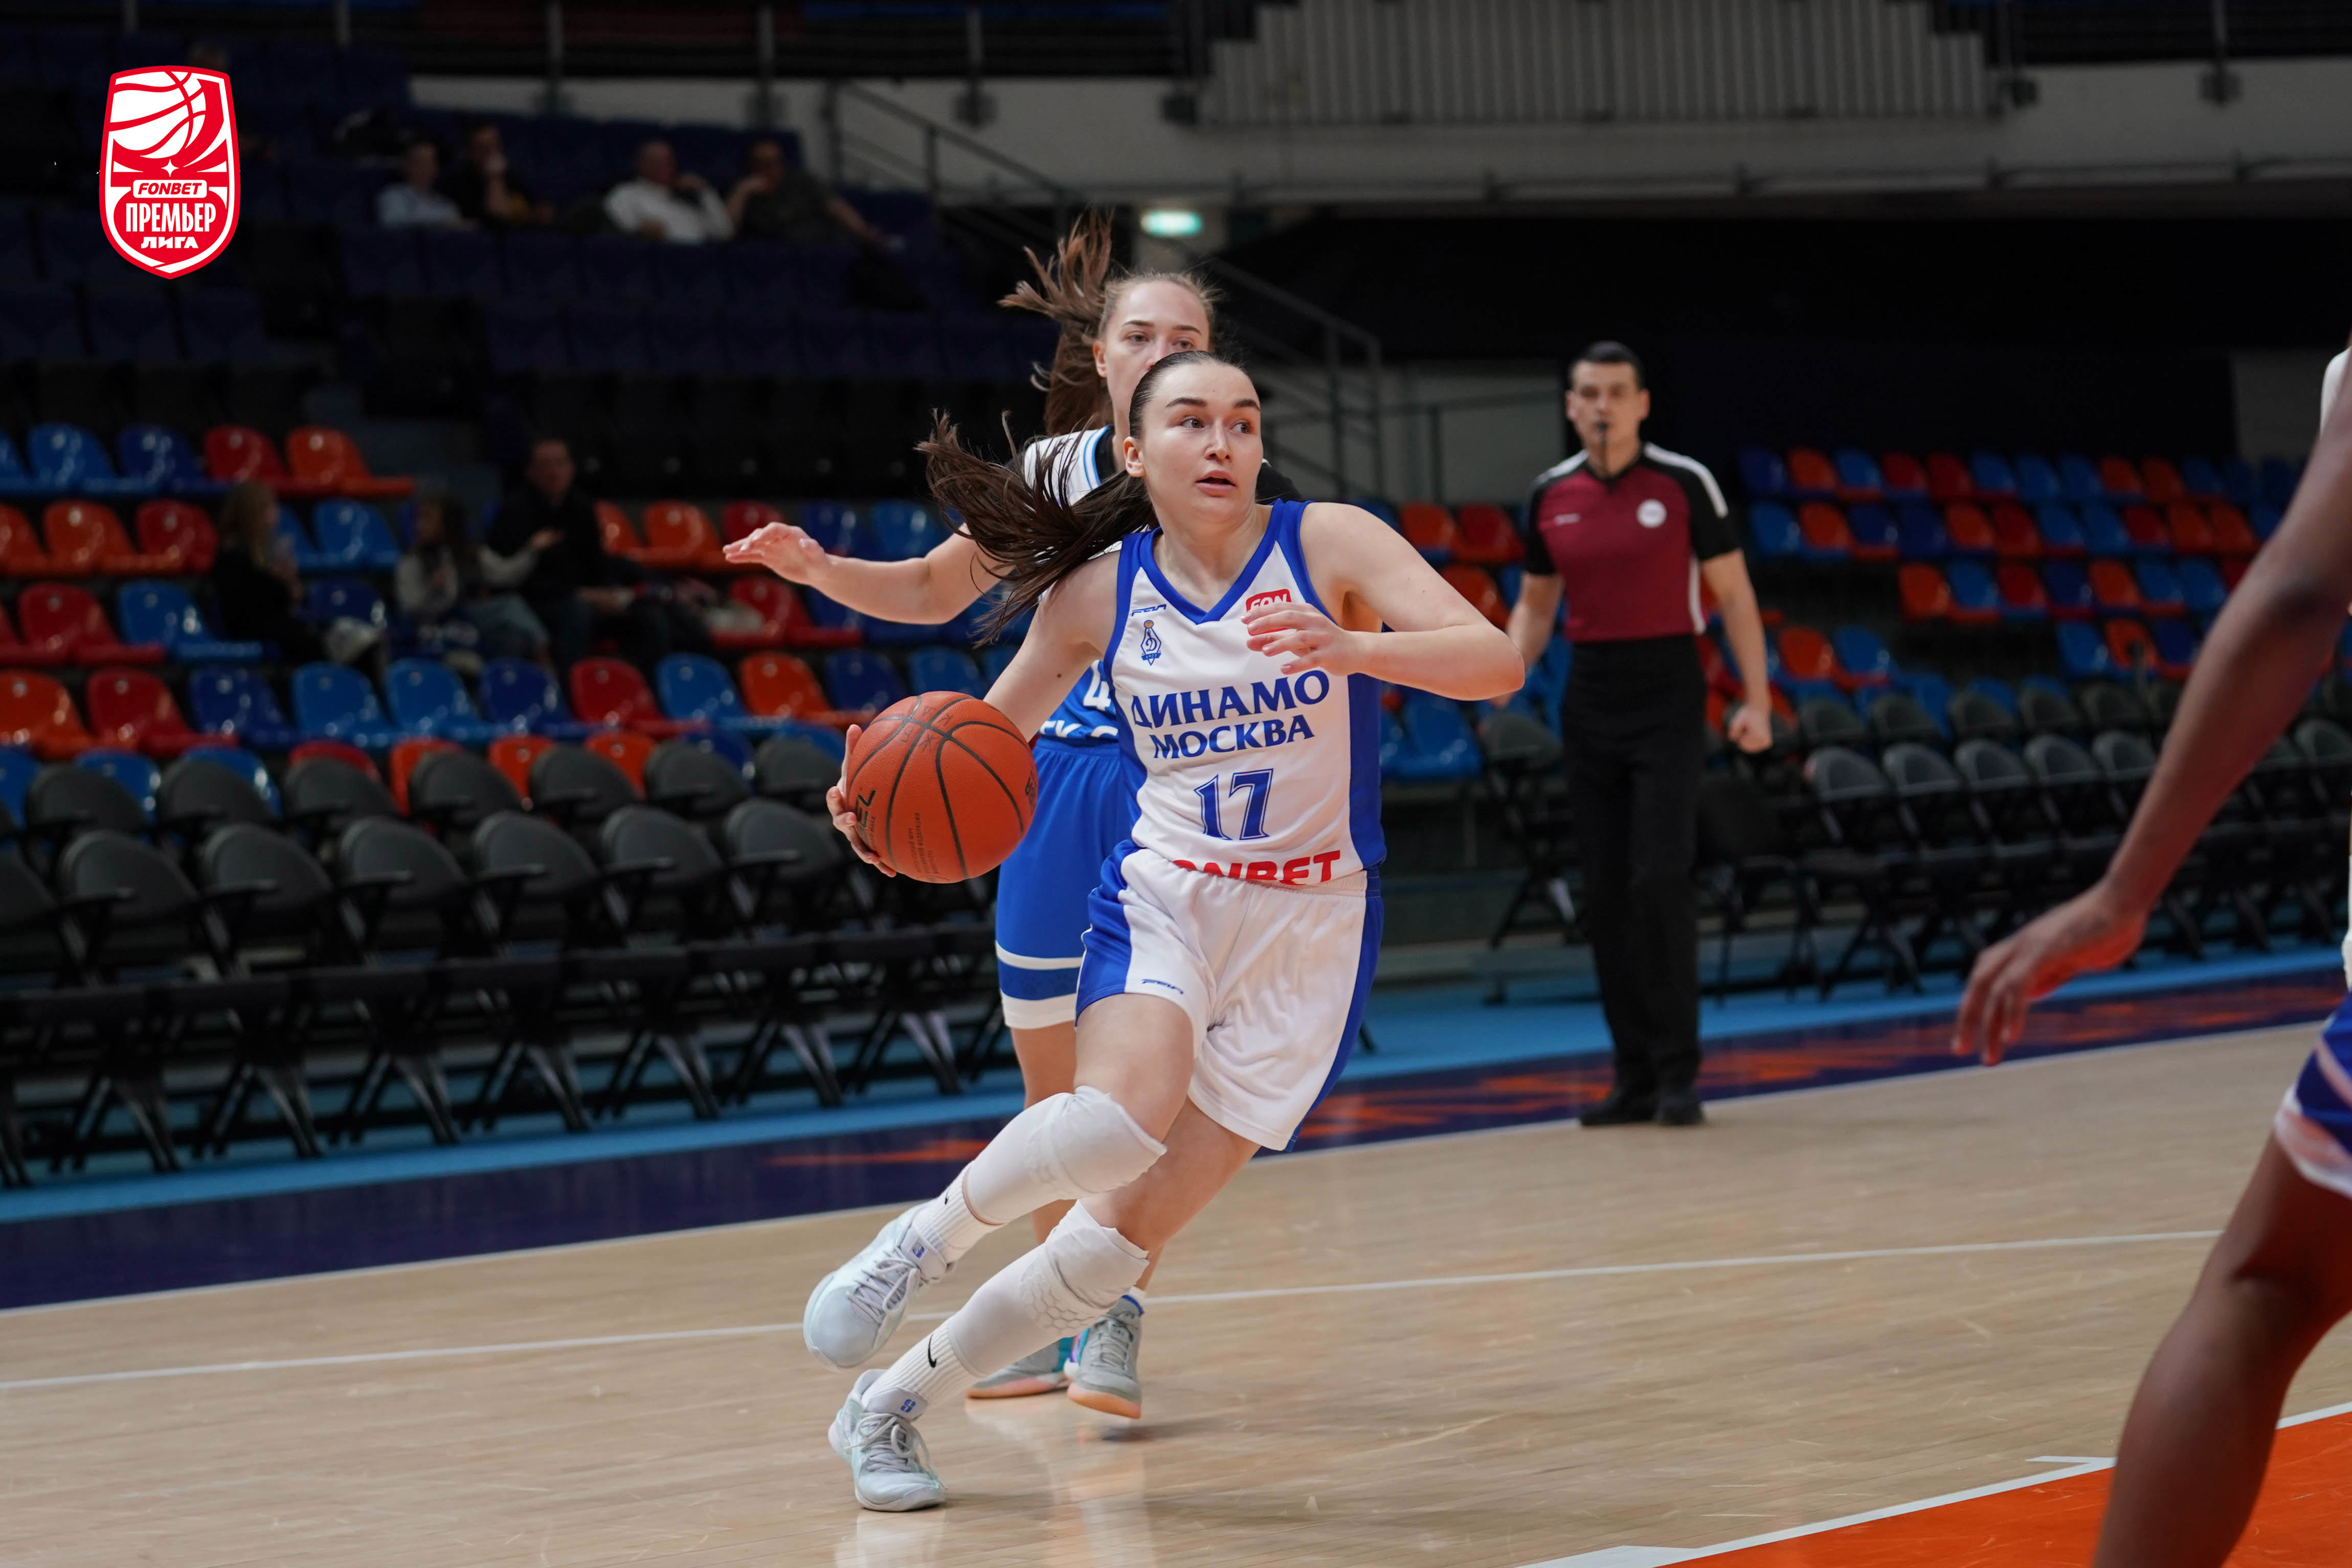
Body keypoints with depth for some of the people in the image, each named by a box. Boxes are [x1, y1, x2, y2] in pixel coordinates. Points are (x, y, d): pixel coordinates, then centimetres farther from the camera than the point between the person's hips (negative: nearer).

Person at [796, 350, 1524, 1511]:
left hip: (1308, 933, 0)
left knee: (1130, 1228, -3)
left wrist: (1355, 648, -36)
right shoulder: (1098, 590, -1)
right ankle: (924, 1238, -8)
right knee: (1122, 1117, -34)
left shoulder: (1329, 544, -8)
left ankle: (893, 1402, 13)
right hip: (1162, 899, 0)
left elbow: (1495, 662, -17)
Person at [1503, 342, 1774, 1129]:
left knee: (1660, 878, -13)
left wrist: (1756, 700, -7)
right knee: (1604, 890, 3)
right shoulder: (1549, 496, 7)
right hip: (1590, 699, 4)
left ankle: (1677, 1072, -7)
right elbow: (1536, 603, 18)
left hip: (1667, 695, -4)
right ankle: (1634, 1076, 9)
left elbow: (1734, 594, 0)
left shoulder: (1685, 483, -4)